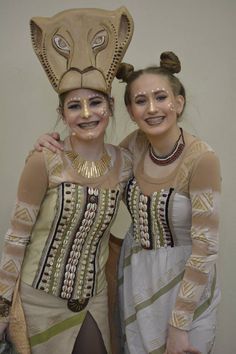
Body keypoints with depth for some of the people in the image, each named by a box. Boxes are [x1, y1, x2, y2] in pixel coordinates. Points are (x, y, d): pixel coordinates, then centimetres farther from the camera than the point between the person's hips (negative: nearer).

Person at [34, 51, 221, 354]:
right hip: (135, 276, 5)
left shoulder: (202, 158, -22)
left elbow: (205, 247, -21)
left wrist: (179, 325, -18)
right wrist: (56, 145, -5)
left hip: (185, 283, -5)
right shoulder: (137, 143, -6)